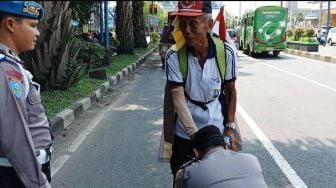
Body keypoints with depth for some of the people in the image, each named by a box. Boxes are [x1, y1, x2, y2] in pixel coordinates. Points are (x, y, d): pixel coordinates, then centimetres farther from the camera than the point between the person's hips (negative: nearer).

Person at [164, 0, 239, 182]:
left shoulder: (226, 52, -14)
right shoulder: (174, 56, -16)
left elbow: (231, 91, -1)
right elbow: (178, 99, -21)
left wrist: (230, 127, -4)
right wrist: (195, 135, -30)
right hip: (185, 135, 0)